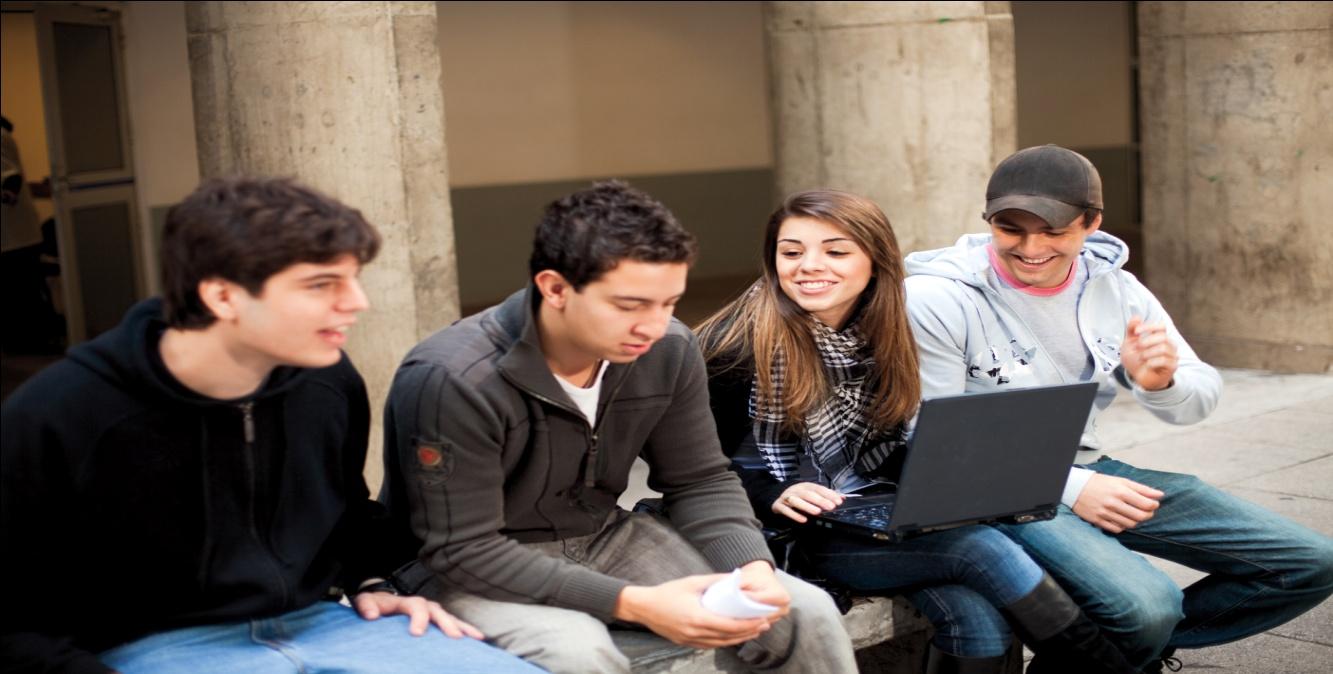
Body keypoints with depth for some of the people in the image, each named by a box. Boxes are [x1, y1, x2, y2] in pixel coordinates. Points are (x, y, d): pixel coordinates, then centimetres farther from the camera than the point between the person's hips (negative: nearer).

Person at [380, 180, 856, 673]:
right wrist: (632, 604, -33)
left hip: (604, 538, 5)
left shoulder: (669, 351, -12)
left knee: (805, 615, -8)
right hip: (468, 570, -5)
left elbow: (698, 482, 1)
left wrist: (752, 567, -20)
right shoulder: (451, 381, -28)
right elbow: (464, 552, -26)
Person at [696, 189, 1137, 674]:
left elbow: (890, 450, 14)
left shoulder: (882, 337, 8)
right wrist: (772, 500, -26)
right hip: (790, 535, -6)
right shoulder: (737, 345, -12)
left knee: (980, 622, -24)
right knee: (981, 549, -22)